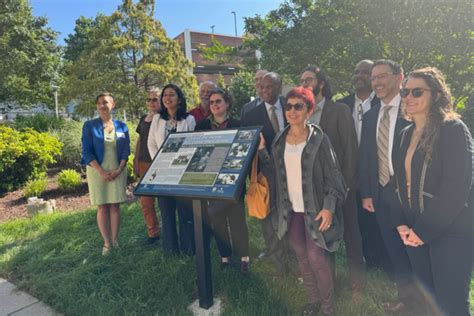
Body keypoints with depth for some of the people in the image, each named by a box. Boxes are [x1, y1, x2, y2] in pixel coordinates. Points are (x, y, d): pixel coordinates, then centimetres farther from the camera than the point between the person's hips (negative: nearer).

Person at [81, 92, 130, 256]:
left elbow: (126, 151, 4)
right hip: (98, 171, -1)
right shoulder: (90, 126, 0)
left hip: (117, 171, 1)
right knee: (102, 207, 2)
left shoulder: (122, 126, 6)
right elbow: (86, 151, -5)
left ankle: (115, 241, 11)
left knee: (115, 206, 3)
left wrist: (119, 170, -10)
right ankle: (107, 243, 9)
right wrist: (102, 171, -13)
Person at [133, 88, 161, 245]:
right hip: (144, 164, 6)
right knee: (145, 200, 9)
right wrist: (136, 161, 14)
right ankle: (153, 232, 23)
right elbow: (139, 140, 18)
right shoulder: (144, 118, 13)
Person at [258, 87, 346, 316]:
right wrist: (262, 150, -5)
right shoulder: (280, 140, 3)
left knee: (316, 257, -2)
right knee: (301, 256, 15)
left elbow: (333, 176, -11)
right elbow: (277, 172, 5)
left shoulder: (319, 139, -11)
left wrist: (329, 206, -20)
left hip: (314, 209, -5)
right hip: (291, 209, 5)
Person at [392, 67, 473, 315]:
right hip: (415, 232, 6)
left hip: (450, 232, -6)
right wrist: (401, 223, 0)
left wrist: (424, 230, -16)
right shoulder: (406, 133, 10)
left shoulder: (453, 129, -10)